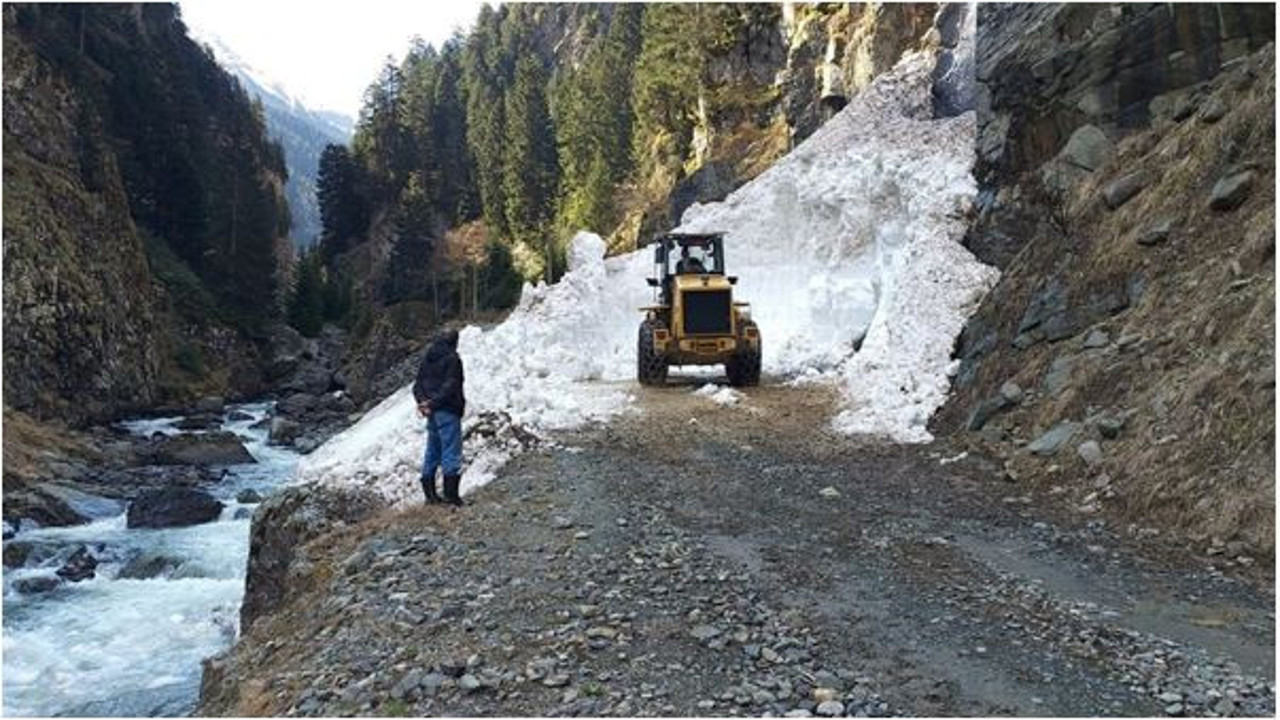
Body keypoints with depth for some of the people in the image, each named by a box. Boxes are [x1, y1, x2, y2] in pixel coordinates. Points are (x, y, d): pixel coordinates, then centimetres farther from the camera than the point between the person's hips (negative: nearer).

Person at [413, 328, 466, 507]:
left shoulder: (427, 358, 14)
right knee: (451, 452, -5)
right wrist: (433, 403, -15)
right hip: (447, 411, -8)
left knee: (432, 452, 13)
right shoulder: (452, 358, -10)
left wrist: (422, 401, -2)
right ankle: (451, 494, -7)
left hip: (432, 412, 8)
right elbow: (450, 386, -18)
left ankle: (430, 494, 17)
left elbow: (418, 384, 11)